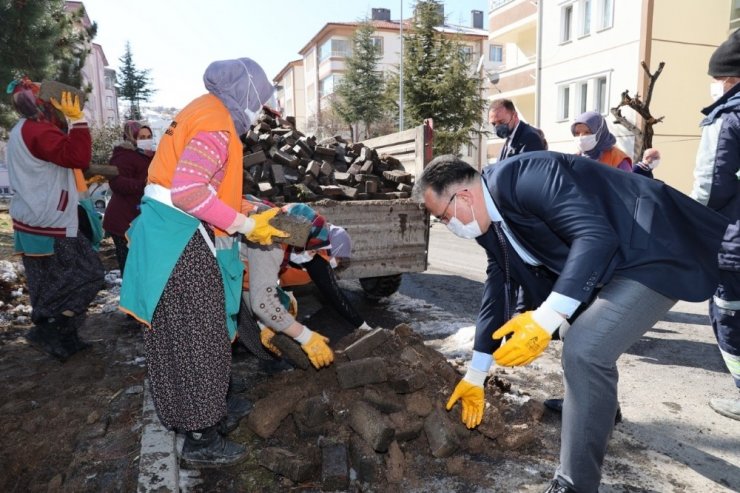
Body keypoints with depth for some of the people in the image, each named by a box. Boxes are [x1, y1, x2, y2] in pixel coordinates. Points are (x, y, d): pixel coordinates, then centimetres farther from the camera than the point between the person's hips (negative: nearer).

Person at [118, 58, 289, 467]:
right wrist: (245, 225, -21)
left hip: (173, 236, 10)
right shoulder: (215, 124, -16)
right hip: (182, 241, -10)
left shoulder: (203, 113, 14)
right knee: (198, 337, -1)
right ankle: (201, 440, 13)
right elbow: (190, 192, -28)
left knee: (181, 333, 19)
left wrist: (242, 207, 14)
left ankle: (209, 406, 37)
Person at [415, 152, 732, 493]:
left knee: (585, 350, -23)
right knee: (576, 336, 26)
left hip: (654, 251, -10)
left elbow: (596, 236, -33)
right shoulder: (490, 218, 4)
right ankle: (598, 407, 54)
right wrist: (475, 375, 13)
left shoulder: (526, 177, -26)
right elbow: (497, 286, 9)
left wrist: (546, 318, -39)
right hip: (609, 260, 10)